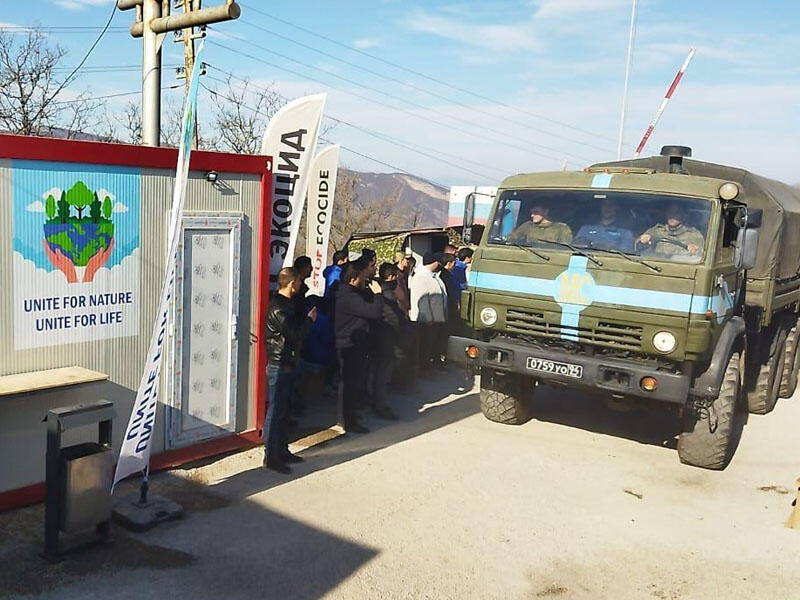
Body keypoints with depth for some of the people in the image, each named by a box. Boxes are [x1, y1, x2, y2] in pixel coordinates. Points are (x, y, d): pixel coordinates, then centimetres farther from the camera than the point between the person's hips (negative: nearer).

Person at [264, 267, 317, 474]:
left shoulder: (285, 304, 14)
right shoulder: (278, 307, -19)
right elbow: (295, 335, -22)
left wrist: (305, 319, 8)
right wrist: (309, 319, -9)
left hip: (286, 365, 10)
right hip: (279, 365, -10)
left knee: (283, 410, 16)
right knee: (276, 411, -4)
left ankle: (282, 451, 25)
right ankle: (270, 456, 2)